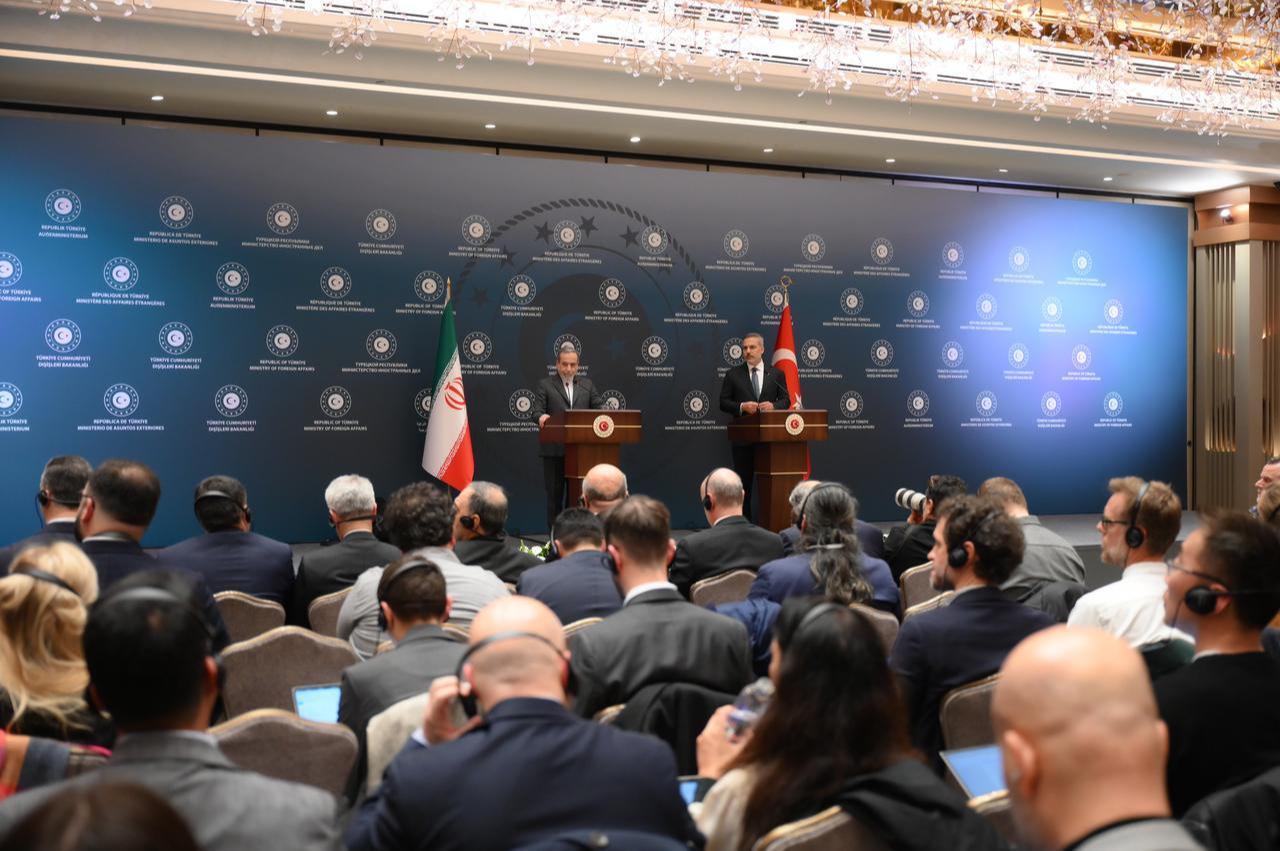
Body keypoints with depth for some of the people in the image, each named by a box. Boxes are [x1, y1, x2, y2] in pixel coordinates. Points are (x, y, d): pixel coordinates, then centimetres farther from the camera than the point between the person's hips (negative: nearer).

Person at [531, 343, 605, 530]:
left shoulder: (587, 385, 15)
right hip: (554, 450, -3)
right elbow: (536, 411, -5)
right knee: (554, 493, 3)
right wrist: (541, 417, -28)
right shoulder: (545, 385, 5)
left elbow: (599, 407, 8)